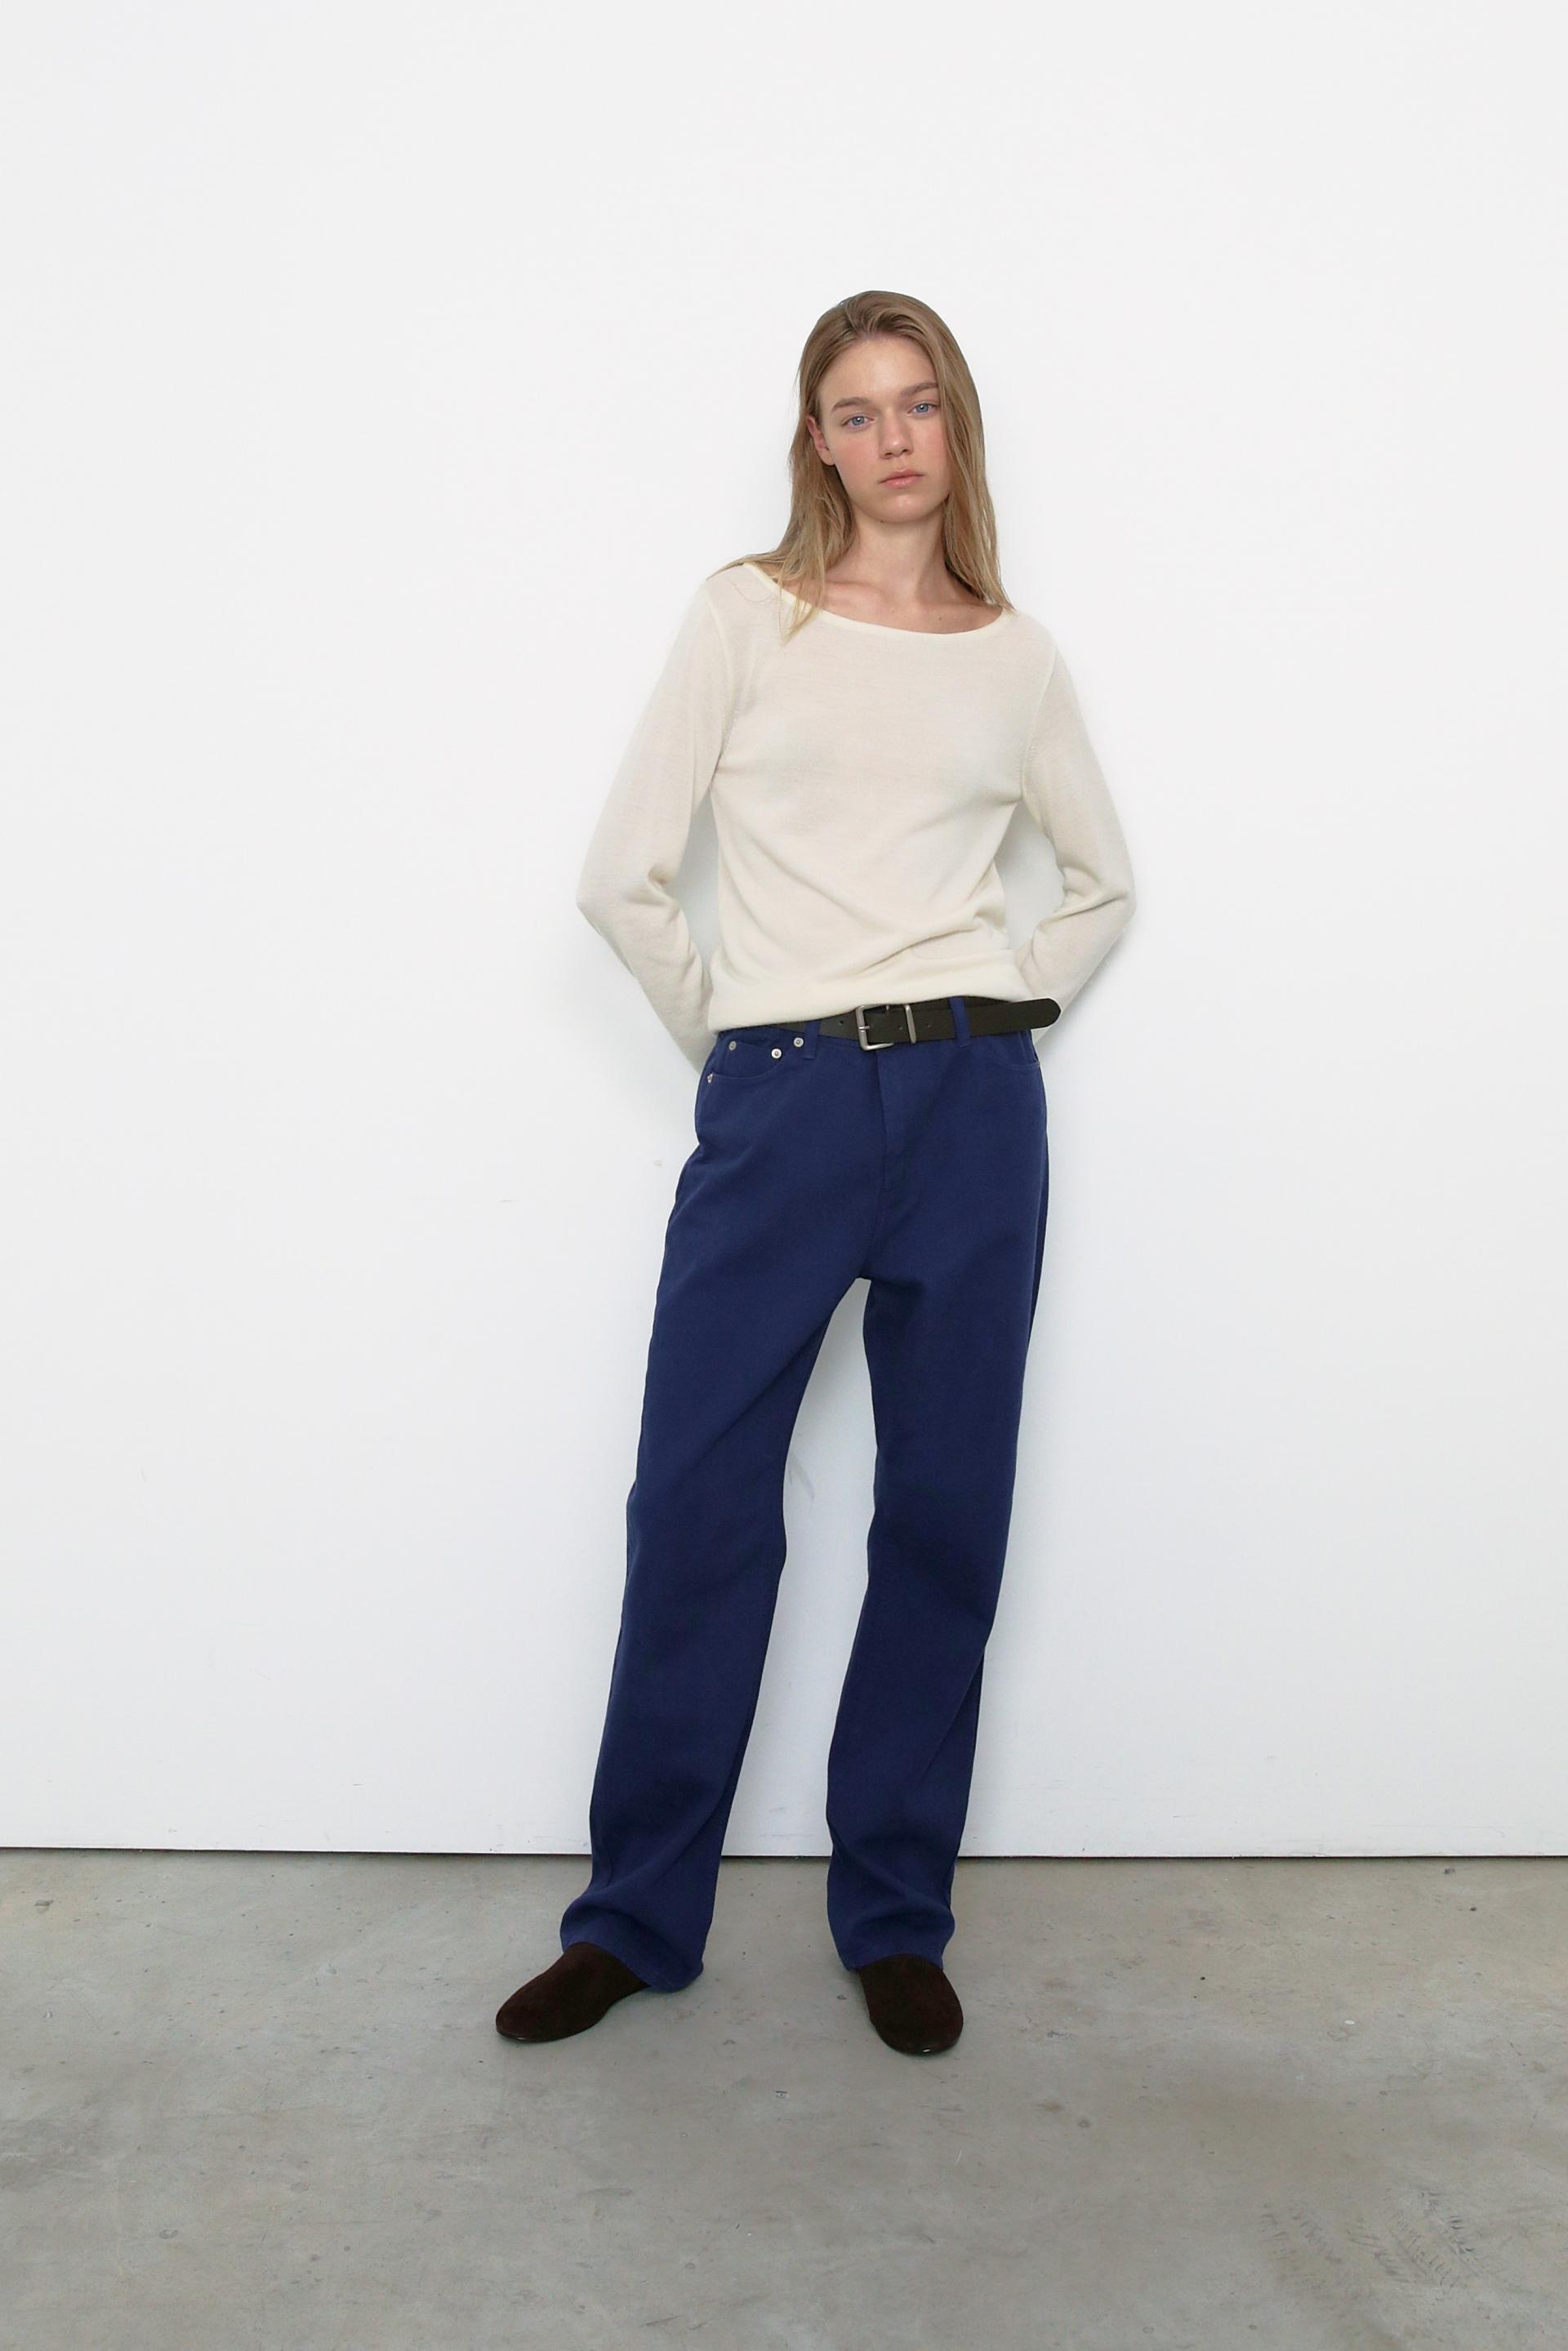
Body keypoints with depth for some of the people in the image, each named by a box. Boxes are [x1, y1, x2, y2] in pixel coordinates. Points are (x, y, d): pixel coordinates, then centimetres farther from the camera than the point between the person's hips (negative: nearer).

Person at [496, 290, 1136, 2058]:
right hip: (779, 1110, -2)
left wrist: (992, 1016, 12)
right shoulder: (748, 614, 4)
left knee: (943, 1513, 7)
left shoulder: (1015, 654, 12)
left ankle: (895, 1917, 24)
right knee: (697, 1508, 0)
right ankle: (635, 1915, 19)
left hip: (972, 1110, 3)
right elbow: (623, 875, 0)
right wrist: (733, 1045, 2)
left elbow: (1104, 882, 23)